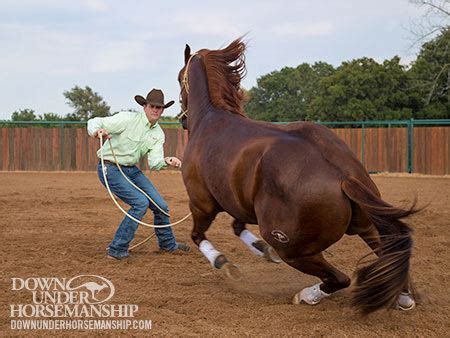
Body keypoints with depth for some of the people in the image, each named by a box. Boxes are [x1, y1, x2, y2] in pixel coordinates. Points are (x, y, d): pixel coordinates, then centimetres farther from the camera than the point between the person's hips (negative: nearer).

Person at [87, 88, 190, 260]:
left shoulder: (158, 134, 1)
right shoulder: (128, 119, -18)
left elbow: (154, 163, -8)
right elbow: (94, 122, -19)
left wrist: (166, 161, -31)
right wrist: (97, 131, -43)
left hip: (132, 170, 7)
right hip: (110, 169, -7)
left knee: (161, 206, 7)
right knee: (140, 202, -21)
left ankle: (168, 244, 32)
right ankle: (117, 249, -10)